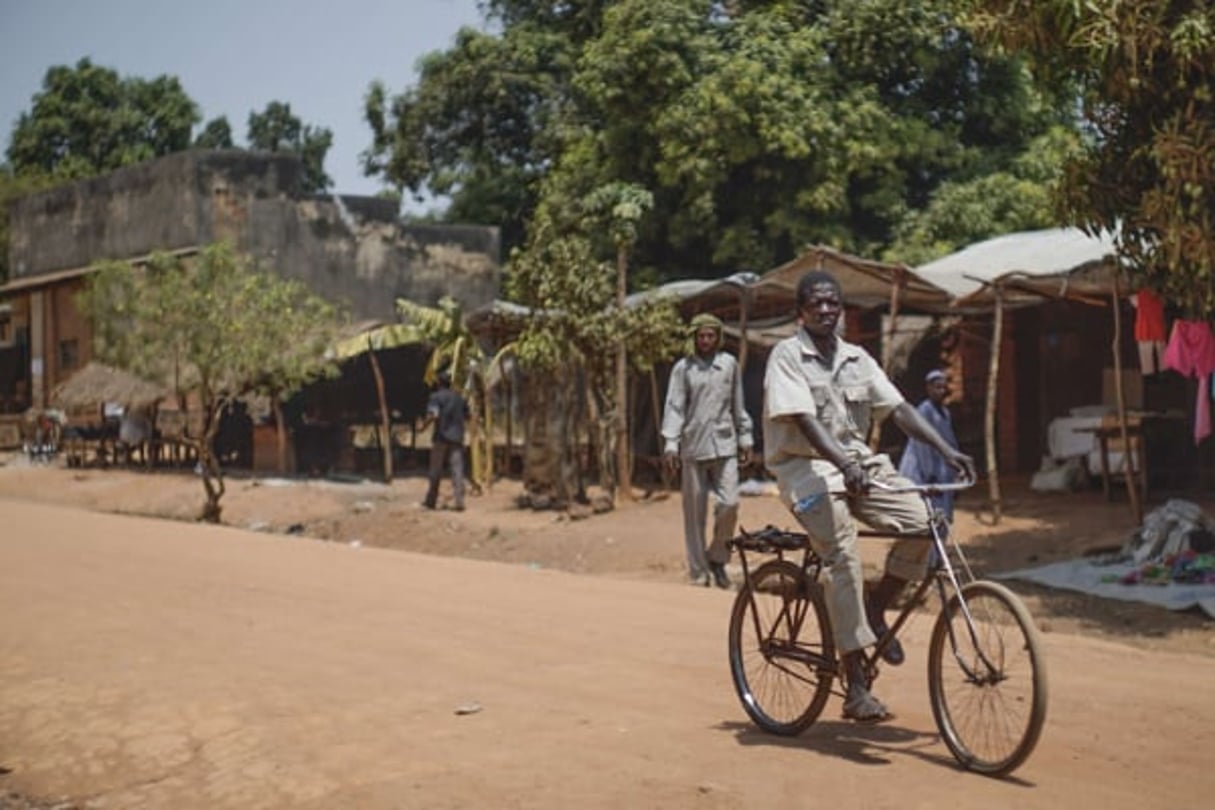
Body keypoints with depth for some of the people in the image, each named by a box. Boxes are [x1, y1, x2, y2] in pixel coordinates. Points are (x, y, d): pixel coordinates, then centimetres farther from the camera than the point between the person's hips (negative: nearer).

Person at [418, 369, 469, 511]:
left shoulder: (436, 397, -5)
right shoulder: (459, 398, 12)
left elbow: (433, 415, -19)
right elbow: (467, 415, 18)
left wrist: (423, 426, -6)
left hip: (441, 438, -3)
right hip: (457, 438, 3)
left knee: (436, 471, 7)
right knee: (457, 471, -1)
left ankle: (431, 500, 15)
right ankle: (459, 502, -8)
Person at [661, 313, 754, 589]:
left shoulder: (729, 364, 9)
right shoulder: (683, 367, 1)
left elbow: (738, 405, 16)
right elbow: (674, 407, -3)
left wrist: (745, 438, 15)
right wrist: (670, 443, -12)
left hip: (724, 445, 2)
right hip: (693, 447, -1)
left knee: (729, 504, -9)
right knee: (695, 512, 3)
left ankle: (718, 558, 13)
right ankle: (699, 570, 13)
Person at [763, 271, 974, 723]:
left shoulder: (856, 358, 11)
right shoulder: (787, 355, -7)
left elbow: (897, 408, 5)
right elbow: (803, 420, -20)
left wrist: (947, 451, -7)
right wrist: (843, 463, -35)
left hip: (858, 462, 6)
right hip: (807, 467, -6)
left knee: (921, 520, -18)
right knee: (843, 558, -25)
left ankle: (876, 611, 6)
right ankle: (856, 689, -22)